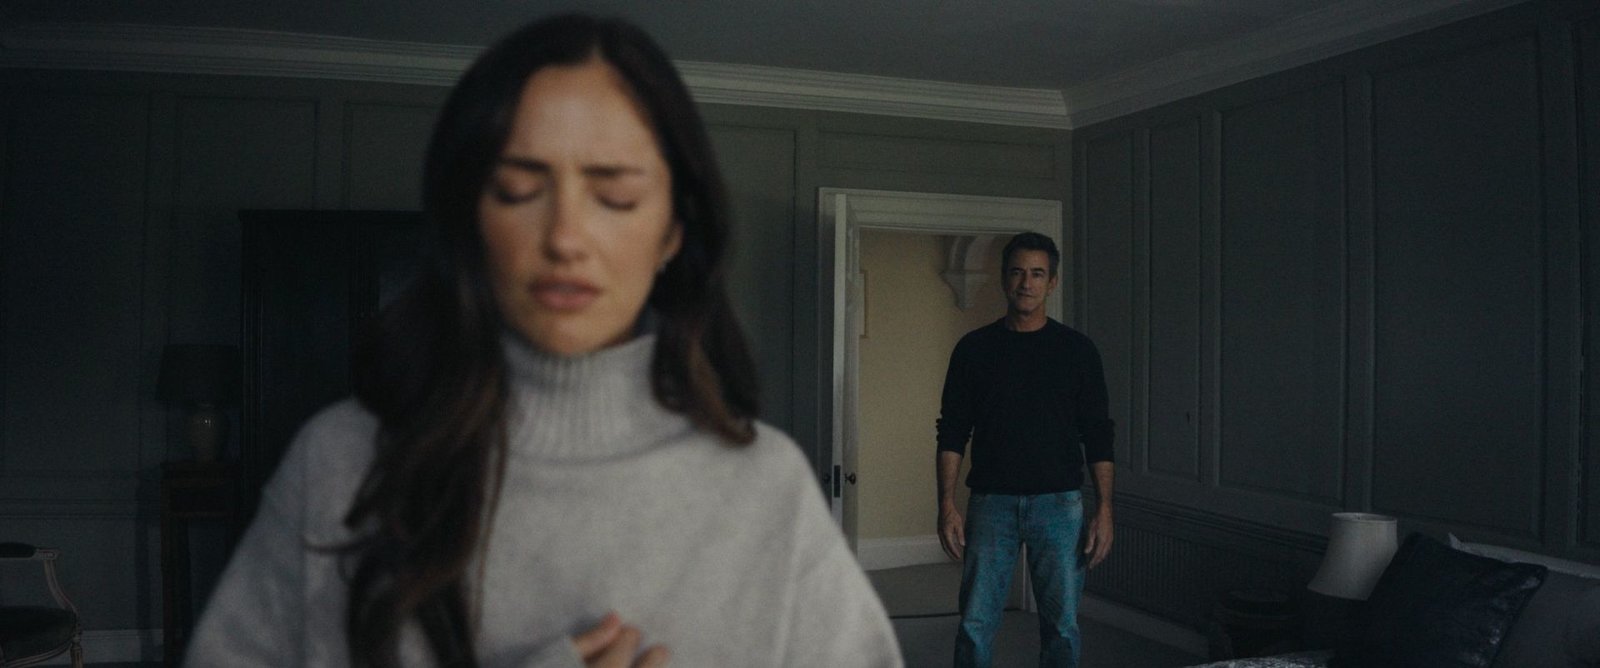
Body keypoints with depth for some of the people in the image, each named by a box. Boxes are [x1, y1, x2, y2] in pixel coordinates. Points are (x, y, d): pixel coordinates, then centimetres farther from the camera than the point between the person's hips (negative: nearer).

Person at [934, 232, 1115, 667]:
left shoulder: (1076, 349, 4)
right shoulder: (974, 348, 4)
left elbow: (1098, 436, 3)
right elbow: (952, 433, 4)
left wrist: (1105, 509, -5)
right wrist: (947, 505, -4)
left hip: (1058, 502, 0)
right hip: (991, 501, 0)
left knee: (1062, 625, 5)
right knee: (976, 624, 1)